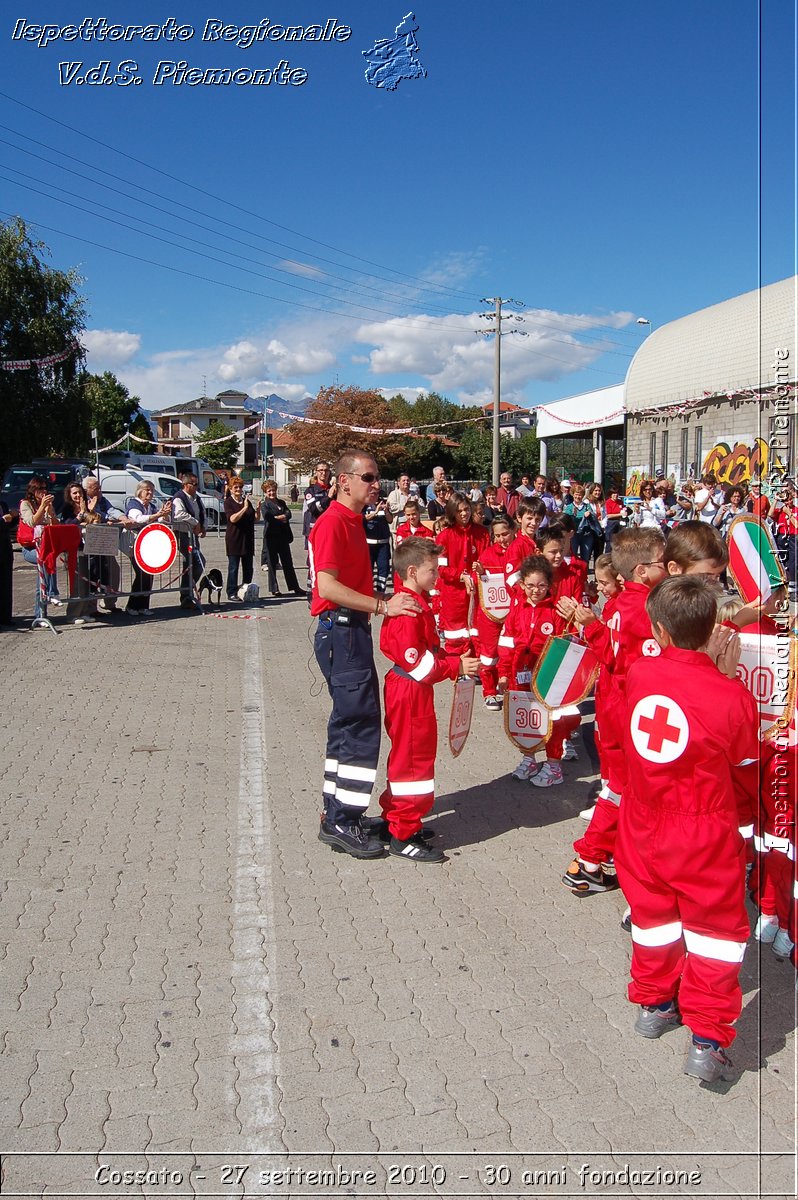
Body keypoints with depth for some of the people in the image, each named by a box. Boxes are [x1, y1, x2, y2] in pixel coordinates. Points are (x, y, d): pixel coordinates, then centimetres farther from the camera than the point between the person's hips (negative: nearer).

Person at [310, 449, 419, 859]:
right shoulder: (332, 522, -13)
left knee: (349, 721, 14)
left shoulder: (353, 522, 16)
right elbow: (326, 586, -24)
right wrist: (382, 606, -25)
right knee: (362, 723, -9)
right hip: (340, 631, -10)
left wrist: (385, 602, 14)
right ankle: (342, 823, -2)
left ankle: (337, 812, 24)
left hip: (352, 631, 10)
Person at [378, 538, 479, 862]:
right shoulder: (411, 610, -22)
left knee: (406, 756, 20)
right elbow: (416, 662, -26)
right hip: (411, 693, -11)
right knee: (415, 759, -2)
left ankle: (395, 816, 34)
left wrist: (452, 660, 4)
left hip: (404, 689, 11)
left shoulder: (412, 602, 11)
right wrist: (456, 666, -21)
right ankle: (404, 837, 7)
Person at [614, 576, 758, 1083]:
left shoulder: (640, 674, -11)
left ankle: (653, 1004, 40)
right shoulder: (731, 695, -21)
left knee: (653, 915, 23)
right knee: (717, 928, 13)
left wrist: (711, 670, 0)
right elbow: (744, 757, -2)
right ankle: (707, 1040, 14)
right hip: (705, 836, -4)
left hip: (645, 827, 4)